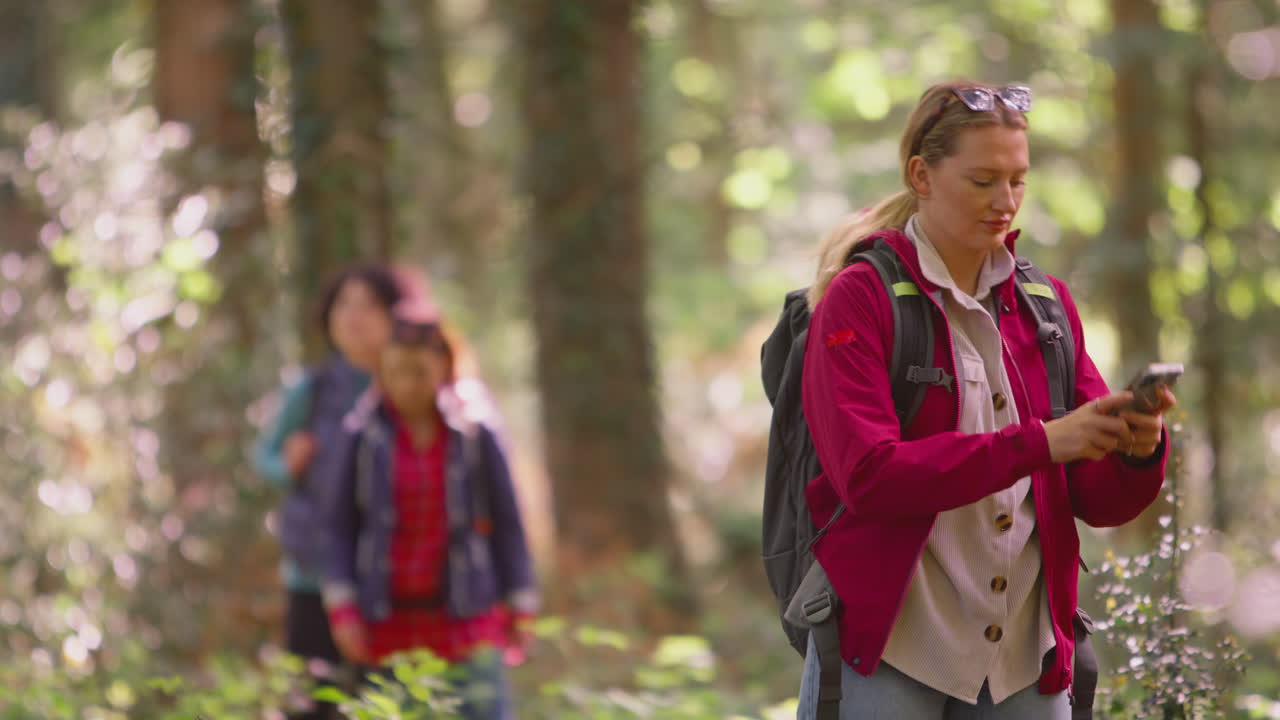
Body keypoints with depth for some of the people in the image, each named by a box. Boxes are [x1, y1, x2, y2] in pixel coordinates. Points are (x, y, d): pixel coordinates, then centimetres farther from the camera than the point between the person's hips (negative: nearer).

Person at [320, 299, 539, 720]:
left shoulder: (474, 432, -5)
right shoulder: (363, 434, -4)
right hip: (388, 614, 1)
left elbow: (506, 521, 2)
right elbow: (341, 524, 1)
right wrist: (343, 608, -5)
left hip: (465, 610, -1)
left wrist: (520, 606, 3)